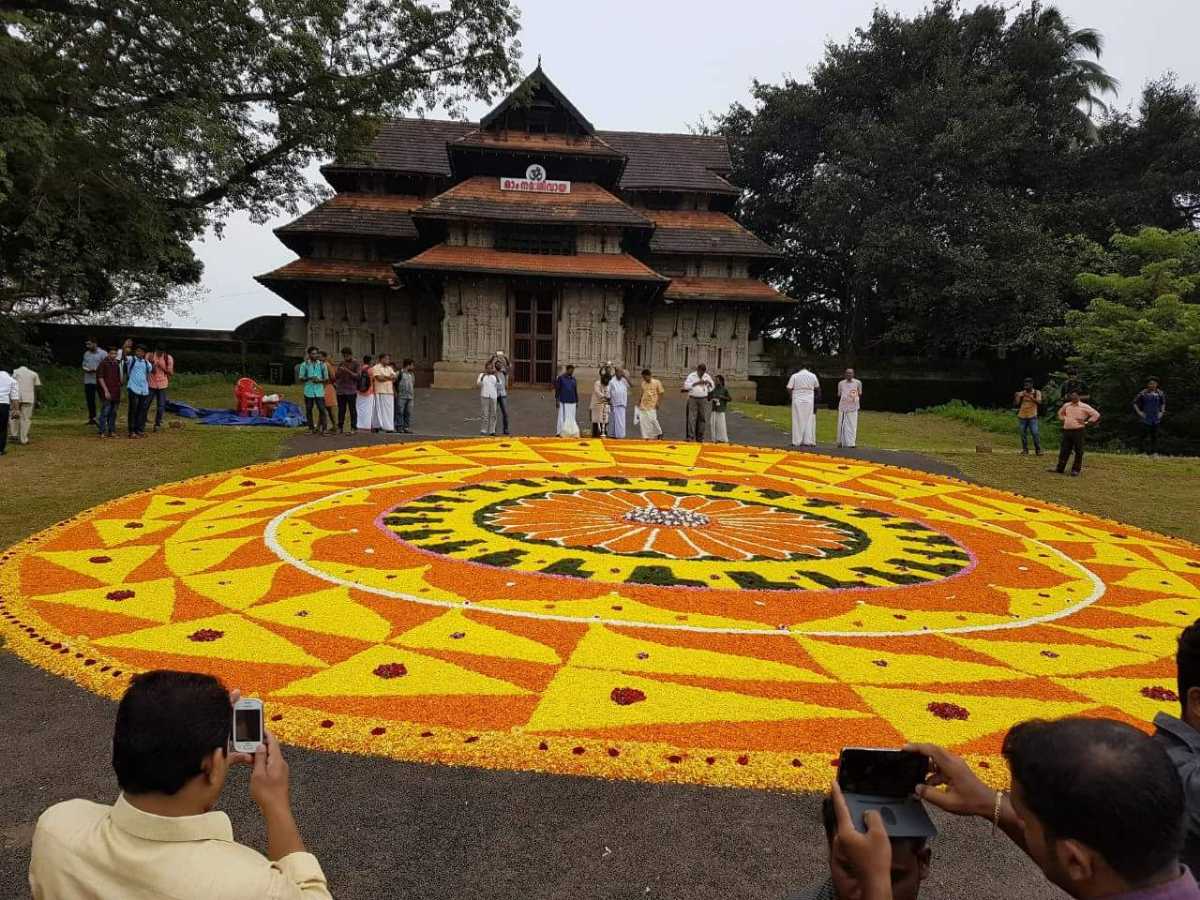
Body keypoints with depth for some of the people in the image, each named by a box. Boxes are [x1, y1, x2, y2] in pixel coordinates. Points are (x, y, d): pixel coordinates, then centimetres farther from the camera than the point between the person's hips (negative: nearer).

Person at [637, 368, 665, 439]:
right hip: (643, 405, 5)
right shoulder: (643, 383, 10)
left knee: (652, 420, -8)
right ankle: (646, 437, 8)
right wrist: (639, 401, 13)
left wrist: (657, 402, -11)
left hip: (652, 406, -5)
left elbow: (660, 393, -1)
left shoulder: (657, 382, -3)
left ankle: (658, 434, 15)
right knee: (643, 421, 0)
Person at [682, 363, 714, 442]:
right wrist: (696, 383, -16)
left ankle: (700, 437, 10)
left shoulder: (707, 376, 9)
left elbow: (712, 385, 21)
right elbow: (686, 386, -10)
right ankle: (690, 437, -7)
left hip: (703, 400, 3)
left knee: (702, 418, 2)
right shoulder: (691, 375, 0)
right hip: (693, 399, -3)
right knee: (692, 418, -7)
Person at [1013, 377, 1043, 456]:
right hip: (1022, 417, 2)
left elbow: (1039, 402, -15)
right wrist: (1016, 397, -15)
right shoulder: (1021, 393, 4)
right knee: (1023, 434, 4)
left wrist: (1030, 396, -25)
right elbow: (1015, 404, 2)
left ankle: (1038, 450, 2)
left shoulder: (1037, 392, 1)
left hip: (1032, 417, -2)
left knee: (1035, 433, -8)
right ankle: (1025, 450, 12)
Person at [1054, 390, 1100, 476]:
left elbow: (1096, 415, -4)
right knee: (1064, 450, 5)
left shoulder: (1084, 406, -2)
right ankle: (1060, 469, 10)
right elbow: (1060, 413, 32)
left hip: (1078, 431, -4)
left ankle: (1076, 470, 7)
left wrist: (1086, 422, -8)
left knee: (1078, 451, 1)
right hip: (1066, 430, 4)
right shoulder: (1066, 405, 13)